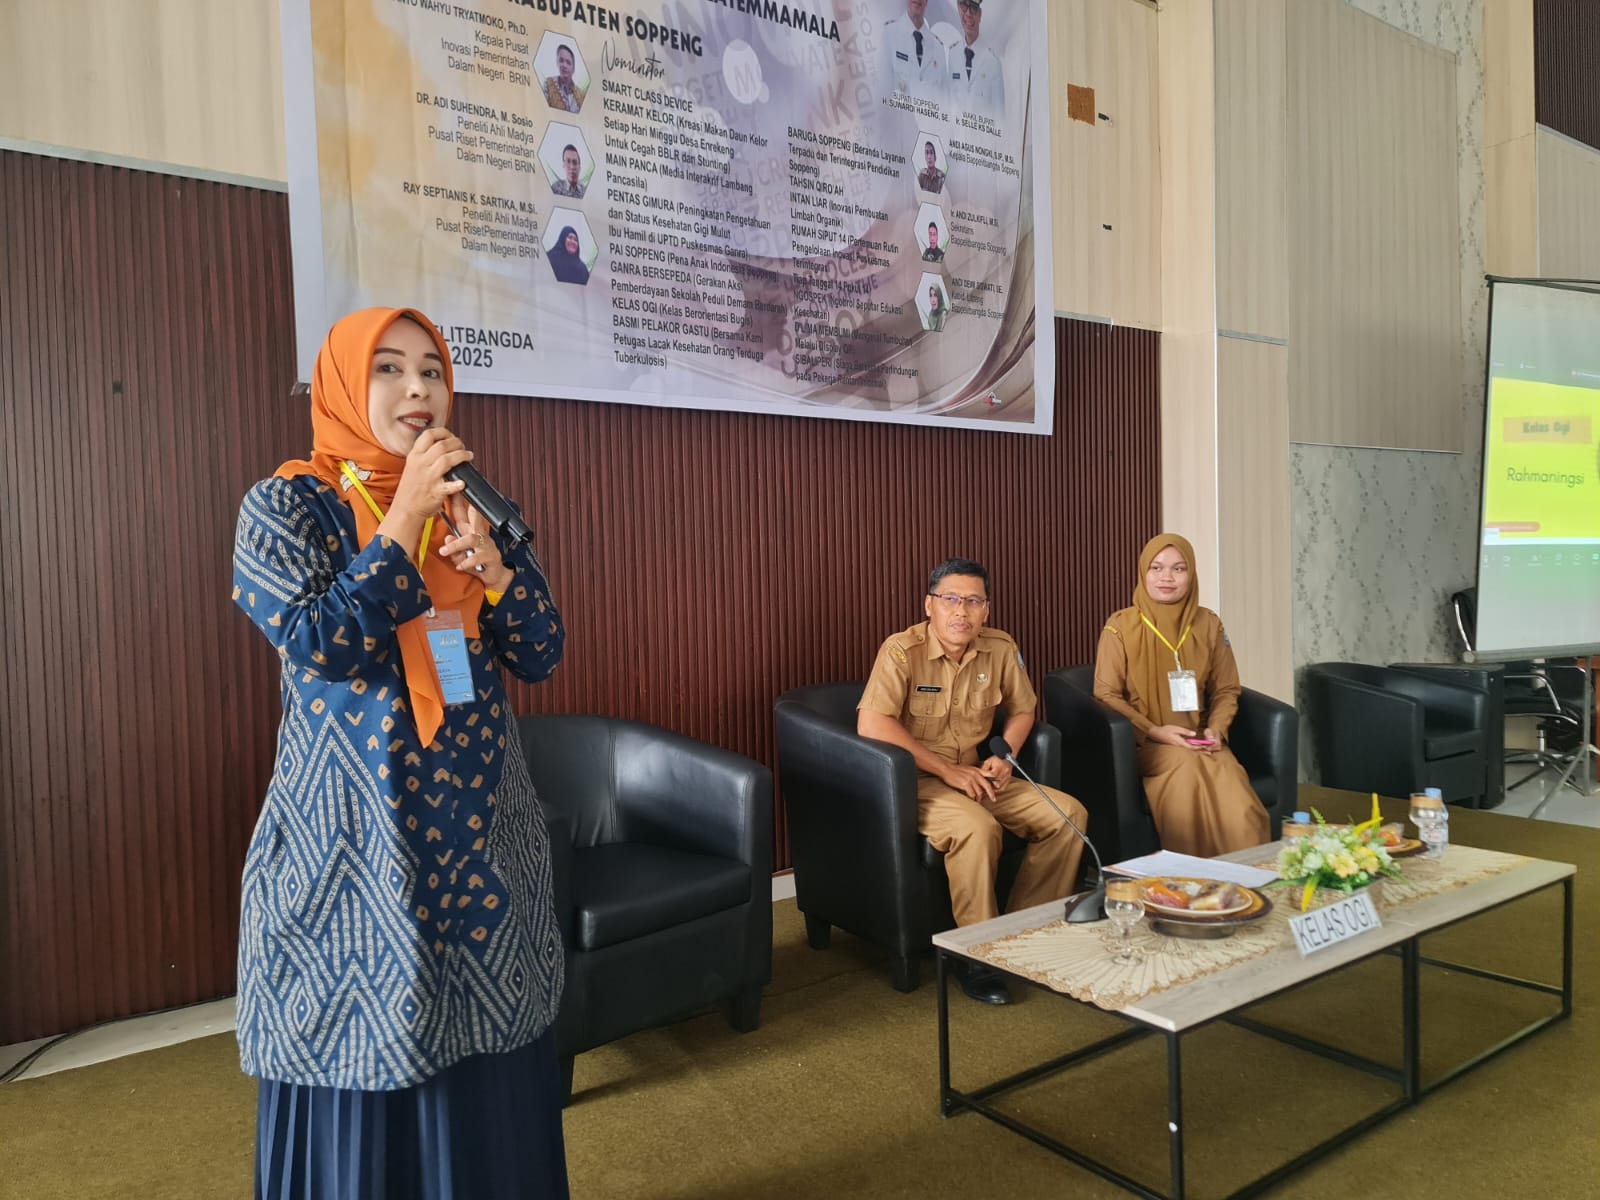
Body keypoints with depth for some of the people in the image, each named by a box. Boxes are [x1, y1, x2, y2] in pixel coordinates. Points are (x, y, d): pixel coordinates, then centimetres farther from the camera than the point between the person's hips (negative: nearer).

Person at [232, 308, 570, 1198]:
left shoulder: (470, 506, 7)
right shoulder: (287, 505, -4)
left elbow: (543, 656, 2)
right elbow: (321, 642, -20)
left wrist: (491, 561, -15)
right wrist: (406, 515, -17)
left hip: (479, 832, 4)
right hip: (355, 834, -4)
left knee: (492, 1083, 12)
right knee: (366, 1075, 8)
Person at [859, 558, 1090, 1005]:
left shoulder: (1001, 649, 2)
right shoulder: (902, 651, -15)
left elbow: (1023, 709, 17)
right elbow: (871, 724, -25)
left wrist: (1004, 756, -4)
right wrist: (945, 769, -24)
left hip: (976, 775, 6)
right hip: (916, 780, -6)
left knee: (1068, 814, -8)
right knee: (977, 828, -34)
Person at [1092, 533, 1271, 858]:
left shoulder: (1208, 624, 8)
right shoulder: (1120, 627, -3)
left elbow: (1226, 690, 15)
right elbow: (1106, 695, -4)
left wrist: (1216, 729, -5)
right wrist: (1154, 731, -16)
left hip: (1198, 741, 3)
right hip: (1142, 743, -3)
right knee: (1187, 764, -35)